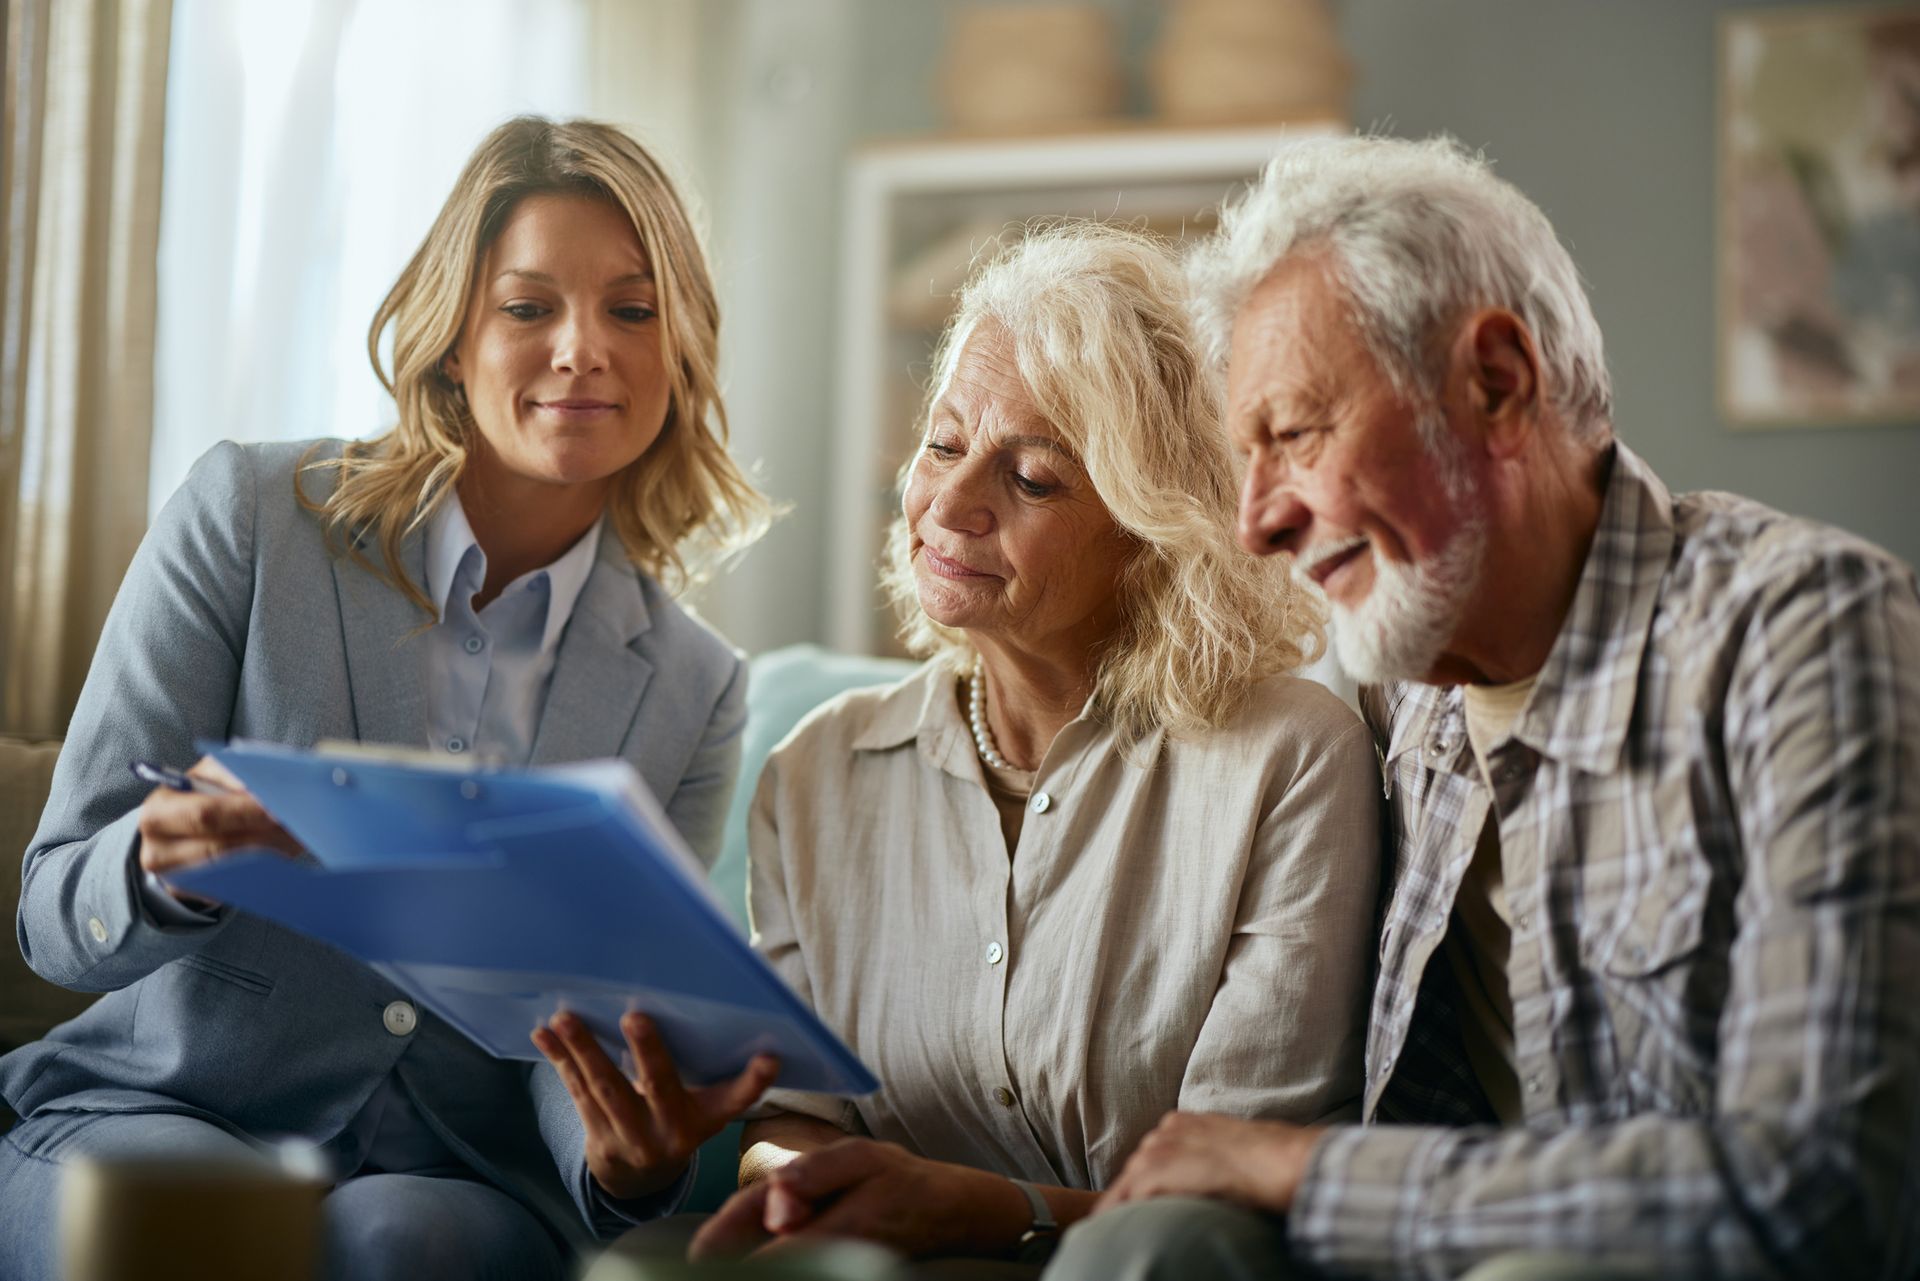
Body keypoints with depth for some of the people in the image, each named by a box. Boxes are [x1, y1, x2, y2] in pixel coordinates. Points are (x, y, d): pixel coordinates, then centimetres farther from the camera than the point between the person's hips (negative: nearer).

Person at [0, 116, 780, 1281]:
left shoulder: (693, 693, 6)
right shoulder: (250, 518, -1)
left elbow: (601, 1037, 4)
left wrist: (630, 1159, -22)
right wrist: (168, 868, -27)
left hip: (452, 1185, 1)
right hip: (163, 1111, 0)